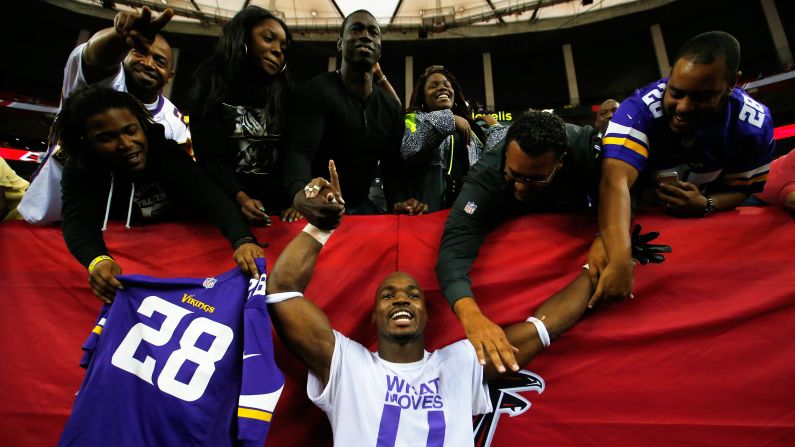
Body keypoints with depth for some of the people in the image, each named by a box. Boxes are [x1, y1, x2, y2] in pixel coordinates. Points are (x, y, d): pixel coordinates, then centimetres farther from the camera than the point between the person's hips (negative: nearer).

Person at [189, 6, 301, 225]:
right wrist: (241, 198, -23)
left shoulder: (285, 92, 12)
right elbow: (211, 157, -6)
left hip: (278, 206, 2)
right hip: (227, 205, -1)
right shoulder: (210, 86, 5)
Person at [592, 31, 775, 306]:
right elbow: (615, 182, -52)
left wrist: (706, 205, -31)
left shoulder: (754, 125, -21)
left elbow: (742, 188, -6)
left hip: (702, 217, 3)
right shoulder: (639, 111, -37)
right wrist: (619, 260, -67)